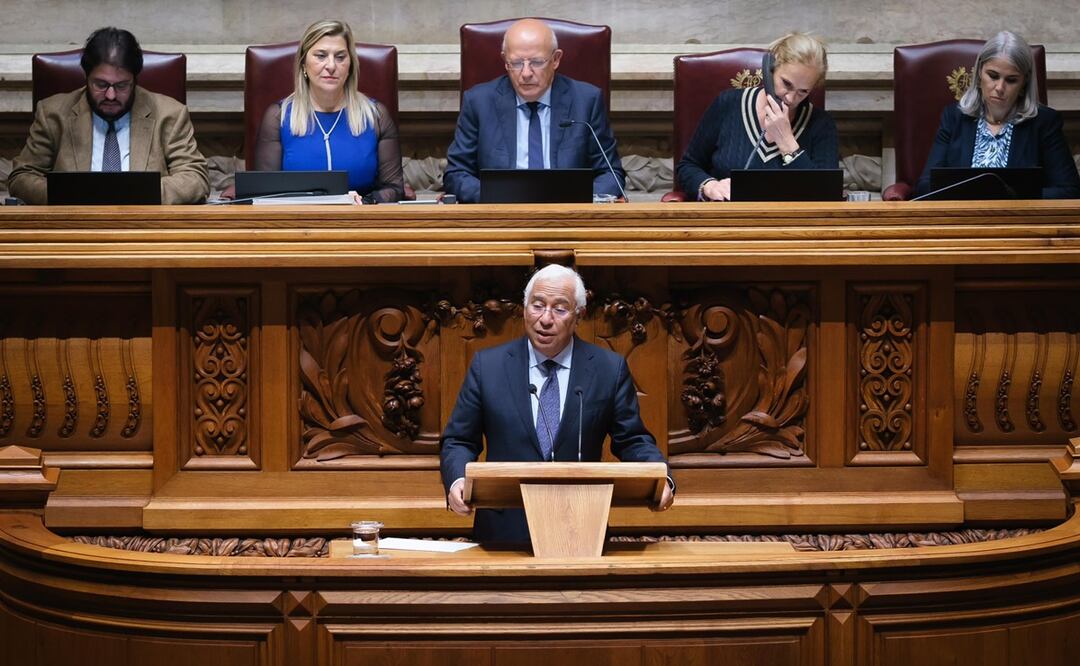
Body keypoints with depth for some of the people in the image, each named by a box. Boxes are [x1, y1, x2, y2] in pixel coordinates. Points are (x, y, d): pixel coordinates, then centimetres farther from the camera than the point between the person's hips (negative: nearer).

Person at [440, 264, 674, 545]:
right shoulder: (487, 365, 6)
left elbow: (632, 440, 10)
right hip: (504, 531, 0)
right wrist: (457, 481, -12)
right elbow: (459, 441, 9)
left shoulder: (610, 369, 5)